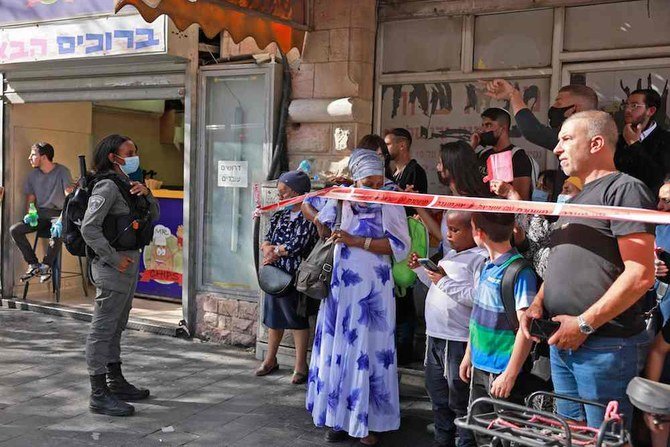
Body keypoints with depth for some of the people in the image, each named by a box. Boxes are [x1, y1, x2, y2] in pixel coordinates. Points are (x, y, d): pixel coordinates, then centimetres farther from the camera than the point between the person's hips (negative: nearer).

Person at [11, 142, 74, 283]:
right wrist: (29, 214, -6)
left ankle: (46, 266, -18)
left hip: (57, 213, -5)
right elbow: (30, 199, 16)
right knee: (14, 230, -17)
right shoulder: (33, 175, 9)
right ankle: (33, 264, -9)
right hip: (40, 214, 5)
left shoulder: (62, 172, -7)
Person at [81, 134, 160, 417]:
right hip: (113, 266, -10)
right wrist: (115, 259, -19)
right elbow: (89, 228, -22)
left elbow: (154, 215, 17)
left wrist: (146, 194, -2)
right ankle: (99, 395, 3)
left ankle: (116, 383, 31)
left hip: (130, 262, 10)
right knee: (103, 329, -3)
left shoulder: (127, 185, 14)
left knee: (116, 327, 19)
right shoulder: (108, 186, -14)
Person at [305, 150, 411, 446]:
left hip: (372, 291, -3)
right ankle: (339, 416, 19)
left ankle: (367, 421, 12)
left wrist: (357, 241, -17)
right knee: (337, 348, 7)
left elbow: (400, 246, -13)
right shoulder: (339, 200, 6)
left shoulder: (390, 204, -4)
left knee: (367, 350, 0)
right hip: (340, 288, 4)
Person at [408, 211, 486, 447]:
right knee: (436, 392, 21)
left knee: (459, 399, 0)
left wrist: (445, 281, -22)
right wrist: (421, 268, 12)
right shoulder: (450, 254, 14)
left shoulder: (481, 259, -16)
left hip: (458, 340, -10)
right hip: (436, 334, 10)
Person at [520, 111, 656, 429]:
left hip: (606, 344, -8)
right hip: (561, 342, 8)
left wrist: (585, 323, -18)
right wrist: (538, 304, 7)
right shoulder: (575, 200, 19)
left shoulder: (624, 189, -9)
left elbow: (641, 275, -18)